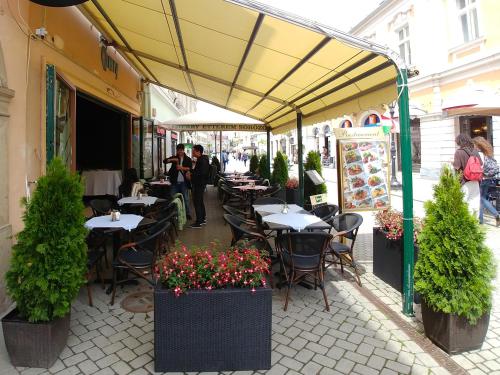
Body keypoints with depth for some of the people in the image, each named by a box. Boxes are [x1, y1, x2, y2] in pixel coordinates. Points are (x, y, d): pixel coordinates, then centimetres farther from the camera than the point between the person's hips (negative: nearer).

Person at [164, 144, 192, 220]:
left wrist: (182, 168, -24)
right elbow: (165, 161, 0)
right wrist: (172, 159, -16)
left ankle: (188, 213, 10)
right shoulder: (174, 158, 10)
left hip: (184, 182, -3)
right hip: (175, 182, 3)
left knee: (185, 198, 2)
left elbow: (190, 168, -9)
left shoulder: (188, 159, 3)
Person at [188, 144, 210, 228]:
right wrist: (191, 171, 11)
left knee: (197, 202, -7)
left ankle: (198, 222, -2)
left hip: (199, 184, -11)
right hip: (199, 184, 11)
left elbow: (202, 173, -27)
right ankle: (203, 219, 28)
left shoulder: (202, 161, -18)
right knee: (200, 201, 17)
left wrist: (191, 176, -21)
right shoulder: (200, 160, 14)